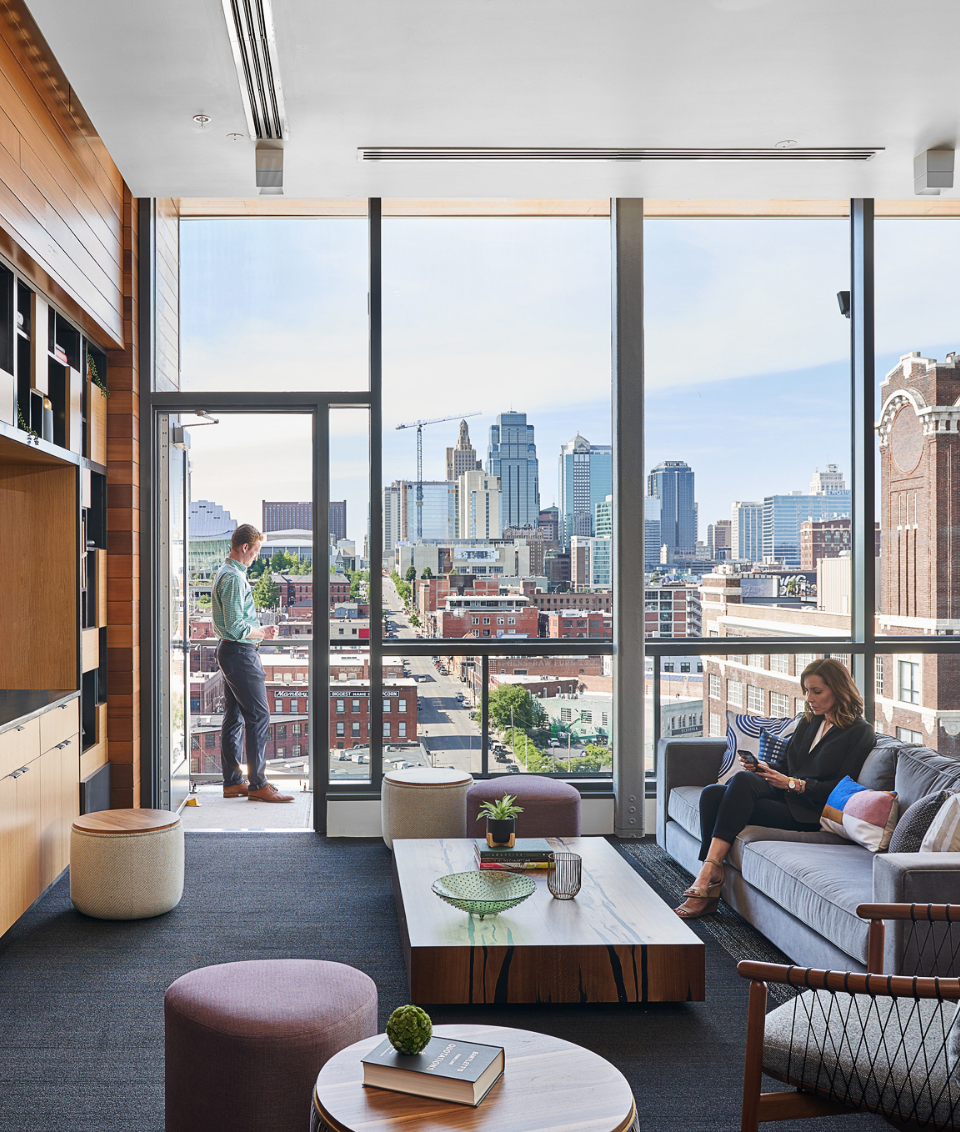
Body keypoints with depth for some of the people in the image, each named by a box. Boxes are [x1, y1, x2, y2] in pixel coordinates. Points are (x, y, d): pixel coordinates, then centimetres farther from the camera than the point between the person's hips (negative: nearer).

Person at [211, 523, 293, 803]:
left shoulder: (225, 573, 15)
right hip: (240, 654, -11)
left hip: (228, 651, 11)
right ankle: (258, 784, -4)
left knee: (233, 717, 12)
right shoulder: (235, 578, -19)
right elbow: (236, 628, -23)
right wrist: (263, 632, -10)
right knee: (258, 717, -7)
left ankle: (232, 782, 18)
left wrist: (259, 630, 17)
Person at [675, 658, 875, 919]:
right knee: (712, 794, -20)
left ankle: (709, 874, -32)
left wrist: (794, 784, -15)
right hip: (783, 796, 7)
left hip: (808, 813, -7)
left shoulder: (860, 733, 0)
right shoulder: (808, 723, 22)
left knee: (742, 781, -31)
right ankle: (711, 886, -26)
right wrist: (764, 768, 2)